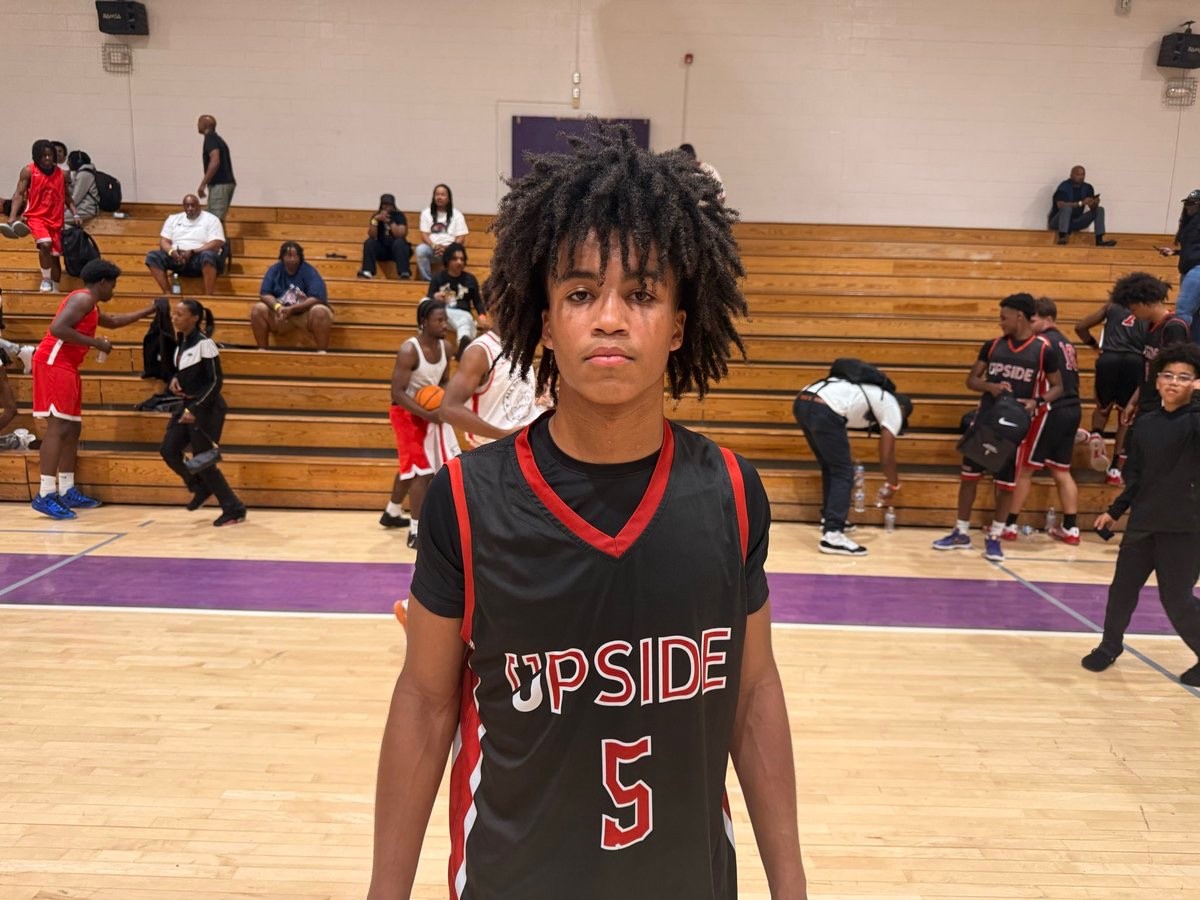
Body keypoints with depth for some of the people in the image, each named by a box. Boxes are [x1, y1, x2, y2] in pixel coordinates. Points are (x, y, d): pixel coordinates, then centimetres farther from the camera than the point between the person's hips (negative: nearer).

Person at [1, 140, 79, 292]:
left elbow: (66, 197, 14)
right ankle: (46, 279, -10)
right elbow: (19, 194, -6)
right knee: (45, 244, -28)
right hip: (36, 216, -4)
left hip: (56, 219, 4)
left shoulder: (61, 174, 5)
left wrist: (75, 214, -1)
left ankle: (55, 289, 21)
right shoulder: (28, 171, -5)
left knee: (56, 256, 8)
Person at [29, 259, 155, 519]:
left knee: (72, 429, 10)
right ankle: (45, 495, -16)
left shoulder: (90, 306, 22)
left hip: (66, 367, 11)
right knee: (58, 428, -14)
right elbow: (58, 328, -23)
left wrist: (147, 312, 43)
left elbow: (113, 321, 42)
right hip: (53, 364, -11)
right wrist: (96, 342, -17)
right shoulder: (82, 299, -10)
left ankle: (67, 491, 15)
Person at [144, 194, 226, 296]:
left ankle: (208, 297, -38)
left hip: (199, 258, -4)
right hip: (177, 258, 4)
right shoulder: (173, 219, 17)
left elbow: (216, 244, -9)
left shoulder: (211, 219, 4)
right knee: (152, 256, -20)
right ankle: (168, 294, -24)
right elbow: (163, 241, 11)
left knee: (208, 255, -39)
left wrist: (192, 252, -19)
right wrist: (172, 252, -14)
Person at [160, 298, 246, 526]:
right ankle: (201, 488, 27)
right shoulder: (182, 342, 8)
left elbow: (215, 381, -19)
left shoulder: (204, 343, -17)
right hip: (188, 404, 9)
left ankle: (235, 510, 7)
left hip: (206, 408, -8)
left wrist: (195, 409, -22)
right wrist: (175, 380, 1)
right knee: (168, 450, 5)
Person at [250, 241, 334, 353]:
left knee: (320, 311, -34)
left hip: (305, 313, -3)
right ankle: (262, 350, -13)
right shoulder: (274, 270, 0)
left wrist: (292, 309, -28)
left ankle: (322, 352, -29)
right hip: (280, 314, 3)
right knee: (257, 309, -20)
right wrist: (277, 307, -26)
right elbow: (264, 294, -4)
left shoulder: (309, 271, -11)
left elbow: (318, 298, -20)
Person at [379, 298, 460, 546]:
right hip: (408, 414, -8)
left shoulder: (445, 347, -2)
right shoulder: (409, 350, -24)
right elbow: (397, 392, -25)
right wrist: (427, 415, -34)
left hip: (432, 412, 8)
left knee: (410, 467, 21)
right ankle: (416, 532, -4)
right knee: (420, 470, -12)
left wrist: (445, 403, -11)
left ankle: (391, 514, 41)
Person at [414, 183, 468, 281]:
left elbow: (461, 238, 0)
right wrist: (434, 246, -17)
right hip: (432, 247, 1)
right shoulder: (426, 213, 11)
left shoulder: (457, 214, 8)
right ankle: (428, 280, -24)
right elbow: (424, 235, 3)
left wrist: (447, 248, -16)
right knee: (420, 249, -33)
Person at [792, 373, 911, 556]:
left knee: (830, 467, 25)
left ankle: (829, 520, 36)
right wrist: (893, 486, 31)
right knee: (843, 473, 3)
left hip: (801, 402, 8)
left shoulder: (873, 395, 36)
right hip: (823, 410, -8)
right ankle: (832, 536, -3)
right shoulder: (893, 408, 15)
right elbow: (886, 458, 14)